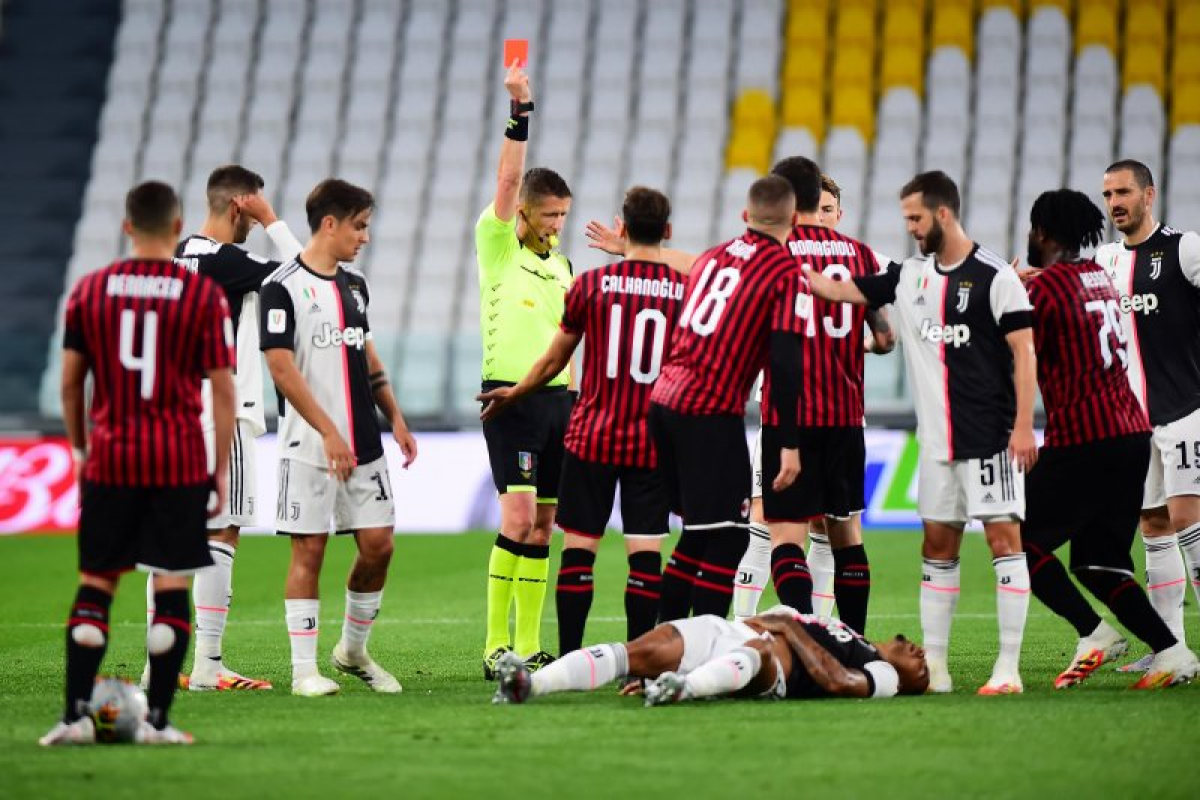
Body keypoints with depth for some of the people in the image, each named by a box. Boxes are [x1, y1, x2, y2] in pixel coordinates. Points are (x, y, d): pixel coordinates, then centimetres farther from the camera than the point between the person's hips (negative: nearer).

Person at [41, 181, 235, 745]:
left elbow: (70, 381, 7)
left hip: (109, 461, 2)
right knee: (172, 588, 2)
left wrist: (82, 450, 19)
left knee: (94, 586, 8)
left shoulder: (89, 291, 3)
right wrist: (221, 471, 3)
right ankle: (157, 720, 0)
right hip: (179, 465, -2)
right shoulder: (204, 295, -3)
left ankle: (76, 716, 2)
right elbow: (222, 389, -4)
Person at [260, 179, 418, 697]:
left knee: (378, 545, 3)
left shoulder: (355, 285, 14)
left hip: (364, 446, 7)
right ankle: (303, 670, 1)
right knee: (308, 550, -4)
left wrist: (394, 417, 16)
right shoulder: (283, 287, -9)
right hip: (309, 449, -7)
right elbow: (282, 368, -14)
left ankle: (353, 651, 21)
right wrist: (330, 434, -19)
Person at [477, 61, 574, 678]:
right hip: (510, 395, -7)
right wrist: (519, 111, -22)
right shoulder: (496, 245, -1)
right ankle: (496, 646, -14)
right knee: (519, 516, -15)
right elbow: (508, 180, -15)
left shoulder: (558, 263, 17)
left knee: (542, 525, 5)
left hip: (557, 397, 7)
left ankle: (528, 646, 8)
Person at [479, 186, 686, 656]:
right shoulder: (686, 291, -1)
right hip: (654, 441, 1)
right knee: (645, 553, 1)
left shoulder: (591, 284, -3)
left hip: (591, 438, -1)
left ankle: (569, 658, 4)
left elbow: (554, 360, 8)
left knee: (579, 549, 4)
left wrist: (513, 394, 25)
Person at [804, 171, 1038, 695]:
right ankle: (933, 666, 13)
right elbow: (837, 290, 14)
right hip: (938, 440, 7)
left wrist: (1023, 426, -16)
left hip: (990, 436, -7)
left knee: (1003, 537, -8)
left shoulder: (995, 277, -8)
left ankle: (1009, 668, -8)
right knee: (937, 545, 8)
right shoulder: (910, 277, 11)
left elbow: (1024, 352, -10)